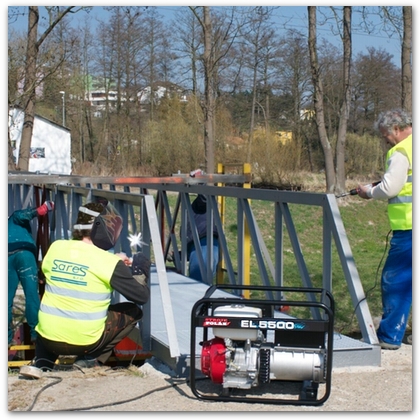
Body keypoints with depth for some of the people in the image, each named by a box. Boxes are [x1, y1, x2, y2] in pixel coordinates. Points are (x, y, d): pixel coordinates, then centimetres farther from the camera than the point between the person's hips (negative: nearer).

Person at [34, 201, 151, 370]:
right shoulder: (110, 263, -13)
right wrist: (140, 272, 13)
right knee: (133, 311, 17)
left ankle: (42, 363, 11)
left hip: (48, 339, 4)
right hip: (85, 342, -3)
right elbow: (142, 296, -5)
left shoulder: (55, 248, -3)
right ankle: (91, 359, 6)